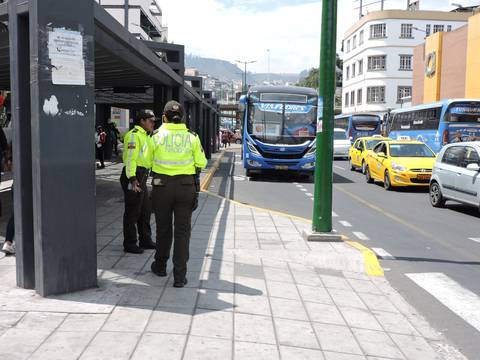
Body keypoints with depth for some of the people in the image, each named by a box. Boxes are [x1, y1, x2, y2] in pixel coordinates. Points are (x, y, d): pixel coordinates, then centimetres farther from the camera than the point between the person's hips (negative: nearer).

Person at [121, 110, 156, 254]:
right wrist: (132, 179, -27)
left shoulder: (146, 136, 20)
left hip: (142, 177, 10)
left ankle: (145, 240, 28)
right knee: (132, 211, -3)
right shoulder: (134, 135, -13)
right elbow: (130, 158, -21)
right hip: (134, 176, -10)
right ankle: (129, 244, 6)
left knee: (146, 210, 16)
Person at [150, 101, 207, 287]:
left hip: (162, 186, 0)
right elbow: (201, 163, 1)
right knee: (182, 230, 4)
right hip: (185, 186, 0)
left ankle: (160, 266, 33)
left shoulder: (157, 136, -5)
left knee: (163, 228, 16)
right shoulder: (192, 137, -2)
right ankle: (180, 276, 2)